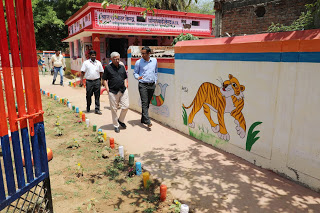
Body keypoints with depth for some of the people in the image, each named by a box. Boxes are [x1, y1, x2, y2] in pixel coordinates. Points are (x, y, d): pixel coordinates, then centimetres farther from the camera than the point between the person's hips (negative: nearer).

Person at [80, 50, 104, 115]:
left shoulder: (98, 63, 9)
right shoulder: (86, 62, 4)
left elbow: (101, 72, 12)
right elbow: (82, 72, 2)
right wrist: (81, 80, -5)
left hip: (97, 81, 1)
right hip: (89, 81, -1)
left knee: (97, 96, 1)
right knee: (88, 95, 7)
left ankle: (97, 109, 7)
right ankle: (88, 108, 27)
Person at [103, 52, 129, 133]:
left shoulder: (122, 67, 12)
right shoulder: (108, 68, -1)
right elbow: (104, 80, 1)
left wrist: (125, 86, 8)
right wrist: (107, 90, -6)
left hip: (123, 90, 4)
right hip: (113, 92, -3)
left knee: (126, 106, -1)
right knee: (114, 109, 3)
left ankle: (121, 120, 25)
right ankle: (116, 126, 18)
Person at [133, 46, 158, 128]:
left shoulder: (154, 61, 8)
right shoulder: (139, 62, -1)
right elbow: (135, 73, 5)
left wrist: (155, 82, 13)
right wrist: (138, 77, -16)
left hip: (152, 85, 4)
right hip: (143, 85, -3)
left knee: (147, 103, 10)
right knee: (144, 103, -11)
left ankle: (143, 119, 23)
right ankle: (148, 121, -12)